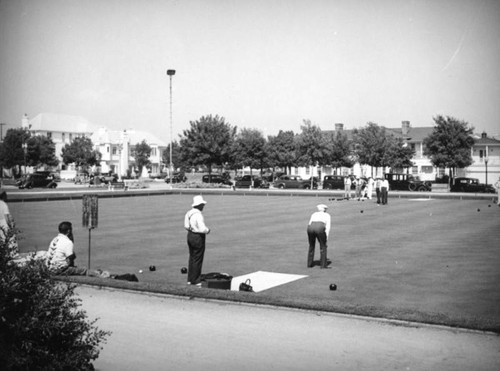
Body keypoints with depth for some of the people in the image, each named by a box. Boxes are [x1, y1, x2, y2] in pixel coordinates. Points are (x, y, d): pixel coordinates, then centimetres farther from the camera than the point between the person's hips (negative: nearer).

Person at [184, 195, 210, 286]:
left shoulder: (189, 213, 4)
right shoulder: (198, 215, -23)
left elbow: (186, 226, 11)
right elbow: (203, 229, -25)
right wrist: (208, 230, -6)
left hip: (190, 235, 9)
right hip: (198, 238, -9)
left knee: (192, 258, 18)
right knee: (197, 260, 2)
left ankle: (190, 279, 25)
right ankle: (196, 281, 10)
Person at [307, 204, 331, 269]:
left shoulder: (314, 214, 34)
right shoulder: (327, 215, 26)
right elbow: (328, 227, 12)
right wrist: (326, 237, 8)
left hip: (311, 228, 3)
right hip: (320, 228, -3)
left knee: (311, 246, 23)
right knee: (323, 246, 14)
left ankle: (309, 263, 28)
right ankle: (323, 264, 12)